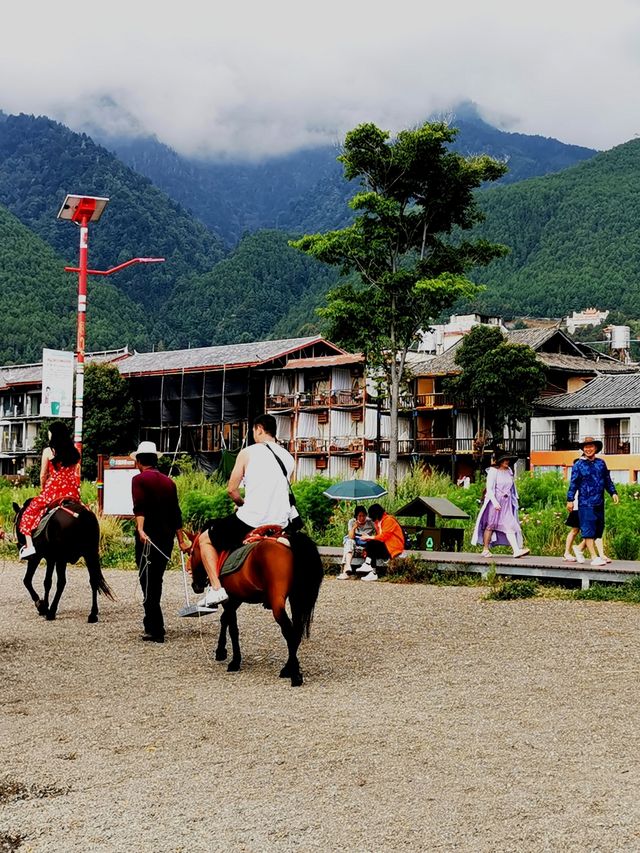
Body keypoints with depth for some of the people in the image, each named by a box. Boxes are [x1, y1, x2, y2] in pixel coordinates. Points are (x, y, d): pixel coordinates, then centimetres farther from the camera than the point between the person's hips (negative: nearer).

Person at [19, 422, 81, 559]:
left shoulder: (48, 451, -4)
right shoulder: (74, 451, 8)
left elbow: (43, 476, 1)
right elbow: (77, 474, 12)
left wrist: (43, 490, 16)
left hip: (53, 489, -4)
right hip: (72, 491, 4)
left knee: (29, 512, 11)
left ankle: (29, 546, -2)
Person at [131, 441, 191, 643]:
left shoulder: (139, 479, -4)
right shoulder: (169, 482, 13)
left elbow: (139, 507, -21)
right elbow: (176, 514, 16)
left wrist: (140, 530, -33)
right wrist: (181, 540, 22)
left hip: (147, 538, -6)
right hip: (166, 539, 6)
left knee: (148, 583, -3)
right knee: (156, 582, 18)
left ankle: (156, 631, -6)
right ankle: (151, 625, 28)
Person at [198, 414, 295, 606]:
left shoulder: (248, 453, -3)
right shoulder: (289, 458, 11)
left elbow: (231, 490, -3)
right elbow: (279, 491, 15)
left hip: (251, 520, -5)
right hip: (280, 523, 5)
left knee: (205, 539, 14)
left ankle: (216, 588, -2)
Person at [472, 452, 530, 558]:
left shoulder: (509, 471, 12)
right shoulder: (493, 471, -7)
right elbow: (489, 488, -13)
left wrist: (514, 501, 18)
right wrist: (494, 502, -22)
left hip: (506, 503, 5)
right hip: (494, 502, -5)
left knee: (510, 525, -6)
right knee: (490, 525, 3)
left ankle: (516, 550, -17)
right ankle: (485, 549, 12)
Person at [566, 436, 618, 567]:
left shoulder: (601, 463, 11)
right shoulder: (578, 465, -1)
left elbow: (607, 480, 19)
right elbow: (573, 483, -1)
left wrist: (613, 492, 12)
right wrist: (570, 499, -5)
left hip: (599, 503, 5)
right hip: (585, 503, -5)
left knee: (599, 529, 8)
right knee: (589, 529, -7)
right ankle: (594, 557, -5)